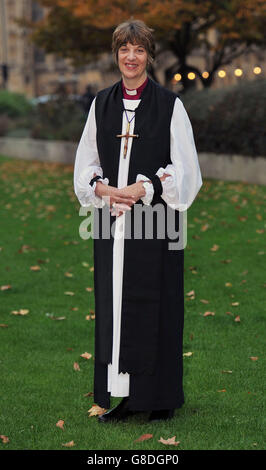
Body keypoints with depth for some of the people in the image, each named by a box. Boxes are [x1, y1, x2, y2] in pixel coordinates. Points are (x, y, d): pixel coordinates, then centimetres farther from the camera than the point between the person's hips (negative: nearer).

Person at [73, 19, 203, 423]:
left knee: (155, 305, 0)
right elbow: (86, 163, 11)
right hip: (112, 222, 4)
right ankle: (123, 395, 17)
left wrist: (143, 188, -16)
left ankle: (162, 398, 12)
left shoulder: (169, 105, -2)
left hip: (155, 219, -4)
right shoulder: (102, 103, 9)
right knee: (114, 305, 6)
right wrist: (102, 188, -9)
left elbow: (184, 168, -4)